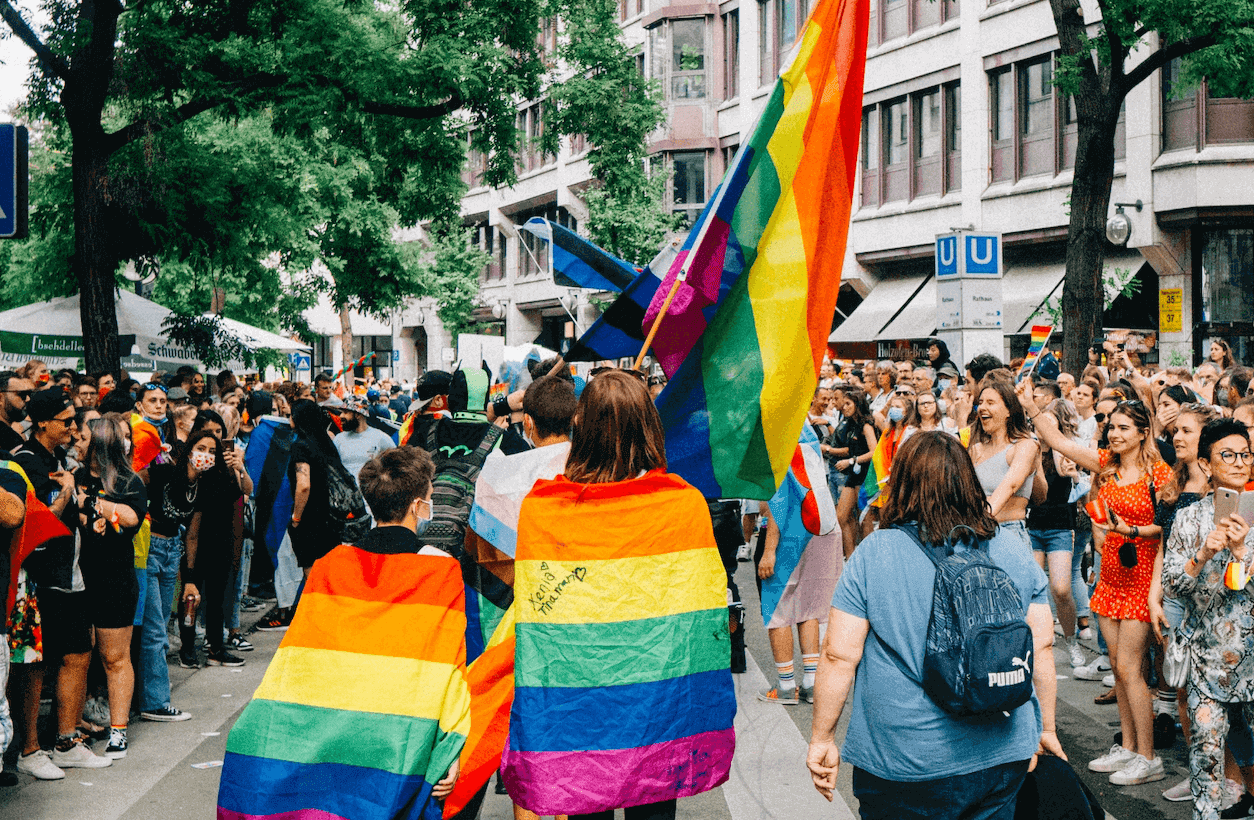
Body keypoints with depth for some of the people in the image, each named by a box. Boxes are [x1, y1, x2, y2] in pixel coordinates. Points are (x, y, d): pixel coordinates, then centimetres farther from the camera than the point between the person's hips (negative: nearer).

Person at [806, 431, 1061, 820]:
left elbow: (839, 657, -11)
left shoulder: (873, 553, -10)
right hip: (1002, 757, 4)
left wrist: (821, 740, -2)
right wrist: (1046, 729, 16)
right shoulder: (1013, 552, 1)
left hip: (904, 763, -3)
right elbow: (1042, 647, 4)